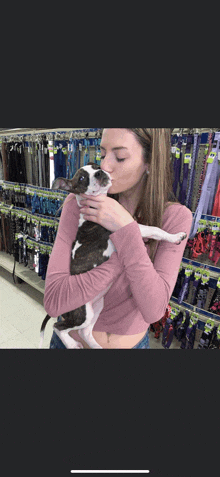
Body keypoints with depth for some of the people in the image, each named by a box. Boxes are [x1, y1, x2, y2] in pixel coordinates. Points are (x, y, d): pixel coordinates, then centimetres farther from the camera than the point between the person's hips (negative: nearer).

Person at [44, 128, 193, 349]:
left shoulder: (176, 217, -18)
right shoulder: (79, 204, -20)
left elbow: (153, 310, -27)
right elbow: (53, 301, -26)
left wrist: (126, 230, -33)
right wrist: (124, 255, -29)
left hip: (132, 341, 1)